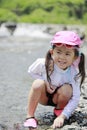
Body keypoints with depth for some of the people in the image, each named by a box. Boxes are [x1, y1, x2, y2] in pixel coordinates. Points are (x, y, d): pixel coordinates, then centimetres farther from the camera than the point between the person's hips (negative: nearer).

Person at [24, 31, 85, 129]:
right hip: (43, 96, -1)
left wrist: (62, 117, -35)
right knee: (38, 84, -32)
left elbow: (75, 99, -25)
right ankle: (30, 116, -18)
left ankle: (59, 110, 1)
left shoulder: (75, 73, -28)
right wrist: (45, 82, -21)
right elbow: (31, 71, -5)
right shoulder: (43, 64, -28)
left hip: (58, 98, 1)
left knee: (66, 89, -31)